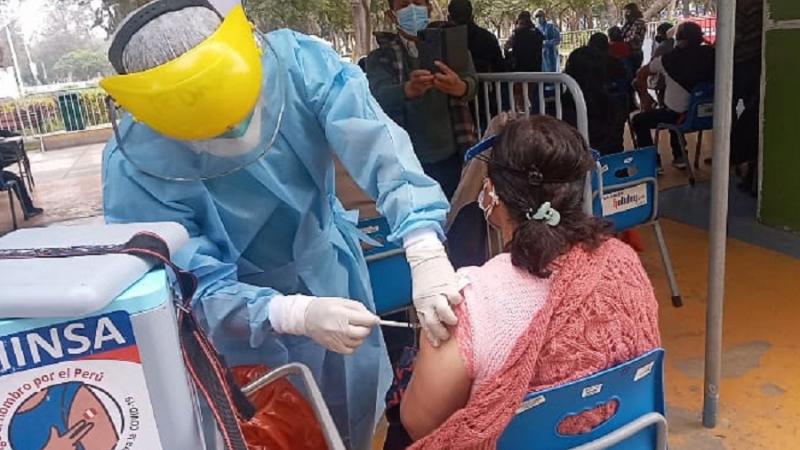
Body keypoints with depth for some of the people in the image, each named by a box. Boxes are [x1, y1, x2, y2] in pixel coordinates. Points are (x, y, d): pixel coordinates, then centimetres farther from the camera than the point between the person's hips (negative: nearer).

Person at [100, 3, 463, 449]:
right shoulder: (135, 165, -31)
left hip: (328, 265, 3)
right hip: (241, 309, -2)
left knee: (358, 405, 23)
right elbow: (198, 290, -29)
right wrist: (298, 315, -46)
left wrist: (427, 258, -52)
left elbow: (380, 146, -38)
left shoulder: (297, 61, -28)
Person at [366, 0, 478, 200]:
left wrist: (459, 87, -38)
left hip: (453, 158, 1)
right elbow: (380, 96, -18)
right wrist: (409, 89, -41)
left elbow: (471, 83, -13)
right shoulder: (380, 57, 2)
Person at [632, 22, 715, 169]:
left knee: (638, 121, 17)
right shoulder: (708, 55, -8)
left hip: (678, 116, -5)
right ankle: (679, 157, 36)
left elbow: (641, 74, 3)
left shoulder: (668, 59, -10)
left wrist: (644, 96, 15)